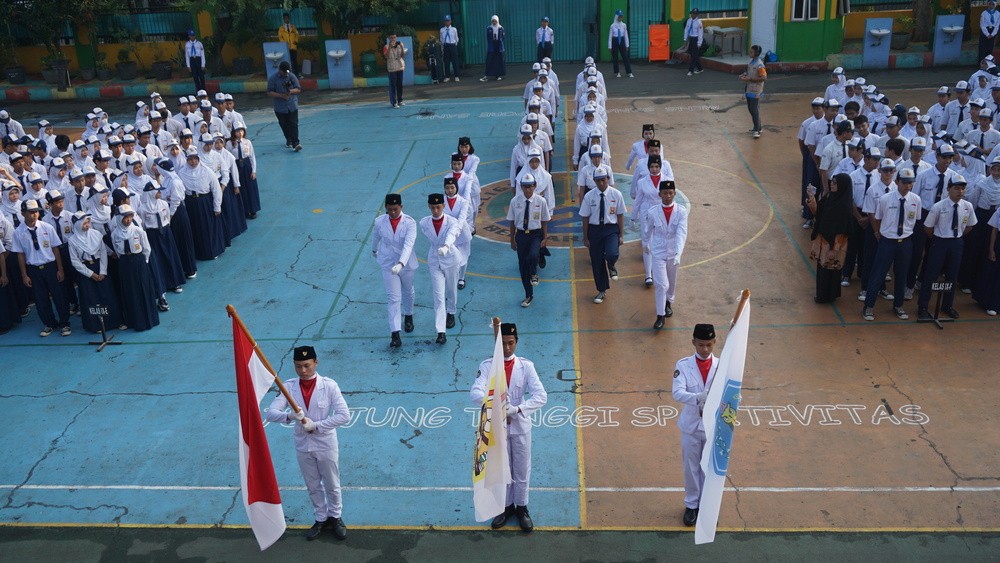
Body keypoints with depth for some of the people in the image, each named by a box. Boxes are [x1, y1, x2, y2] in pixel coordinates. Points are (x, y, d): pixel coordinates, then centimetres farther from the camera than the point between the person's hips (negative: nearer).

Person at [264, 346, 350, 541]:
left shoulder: (329, 385, -16)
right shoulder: (289, 387, -8)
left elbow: (344, 415, -20)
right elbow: (270, 413, -16)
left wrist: (315, 426, -23)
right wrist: (290, 416, -35)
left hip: (326, 444, -2)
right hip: (302, 445, 3)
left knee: (332, 485, 14)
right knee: (313, 487, 19)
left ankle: (335, 517, 37)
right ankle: (321, 519, 38)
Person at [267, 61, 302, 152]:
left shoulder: (292, 77, 1)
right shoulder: (272, 79, -3)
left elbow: (298, 89, 1)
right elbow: (269, 92, -5)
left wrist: (291, 91, -21)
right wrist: (281, 95, -19)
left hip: (292, 106, 0)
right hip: (280, 107, 1)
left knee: (293, 124, -11)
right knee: (284, 125, 10)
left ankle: (295, 144, -16)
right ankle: (289, 140, 31)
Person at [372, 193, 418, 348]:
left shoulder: (410, 223, -20)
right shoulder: (380, 221, -12)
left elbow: (408, 245, -31)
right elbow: (375, 236, 10)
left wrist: (400, 264, -44)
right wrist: (374, 250, 28)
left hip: (406, 264, 0)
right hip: (388, 264, 0)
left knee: (408, 292, 22)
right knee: (394, 299, -4)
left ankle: (408, 316, 50)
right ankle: (395, 333, -6)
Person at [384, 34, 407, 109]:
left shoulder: (400, 45, 6)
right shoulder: (387, 46, -4)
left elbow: (403, 55, 2)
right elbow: (386, 56, -18)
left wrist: (402, 47, -12)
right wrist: (389, 47, -24)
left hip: (400, 67, 4)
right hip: (392, 68, -4)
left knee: (400, 85, 9)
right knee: (392, 85, -4)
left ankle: (400, 101, 19)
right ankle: (393, 102, -4)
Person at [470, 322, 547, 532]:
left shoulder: (526, 366, -8)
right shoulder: (487, 366, -7)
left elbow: (541, 396, -16)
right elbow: (475, 393, -19)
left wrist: (517, 409, -28)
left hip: (520, 426, 0)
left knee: (522, 469, 12)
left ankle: (521, 508, 32)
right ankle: (506, 507, 35)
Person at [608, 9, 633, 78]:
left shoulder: (624, 25, 0)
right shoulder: (613, 26, -7)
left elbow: (626, 35, 6)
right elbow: (610, 36, -4)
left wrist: (627, 45, 6)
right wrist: (610, 46, -6)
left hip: (622, 41, 2)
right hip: (615, 42, -2)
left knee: (625, 57, -1)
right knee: (615, 58, 6)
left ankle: (629, 72, 2)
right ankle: (617, 73, 19)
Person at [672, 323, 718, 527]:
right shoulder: (683, 365, -9)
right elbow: (677, 393, -20)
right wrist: (697, 397, -39)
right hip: (690, 426, 0)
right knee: (691, 467, 13)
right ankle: (692, 505, 32)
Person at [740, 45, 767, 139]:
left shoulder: (759, 65, -19)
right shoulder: (751, 62, 8)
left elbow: (763, 78, -22)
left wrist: (750, 79, -23)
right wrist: (744, 75, 3)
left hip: (755, 91, -9)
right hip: (749, 90, 9)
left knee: (755, 110, -7)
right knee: (750, 109, 15)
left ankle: (757, 130, -2)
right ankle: (757, 127, 27)